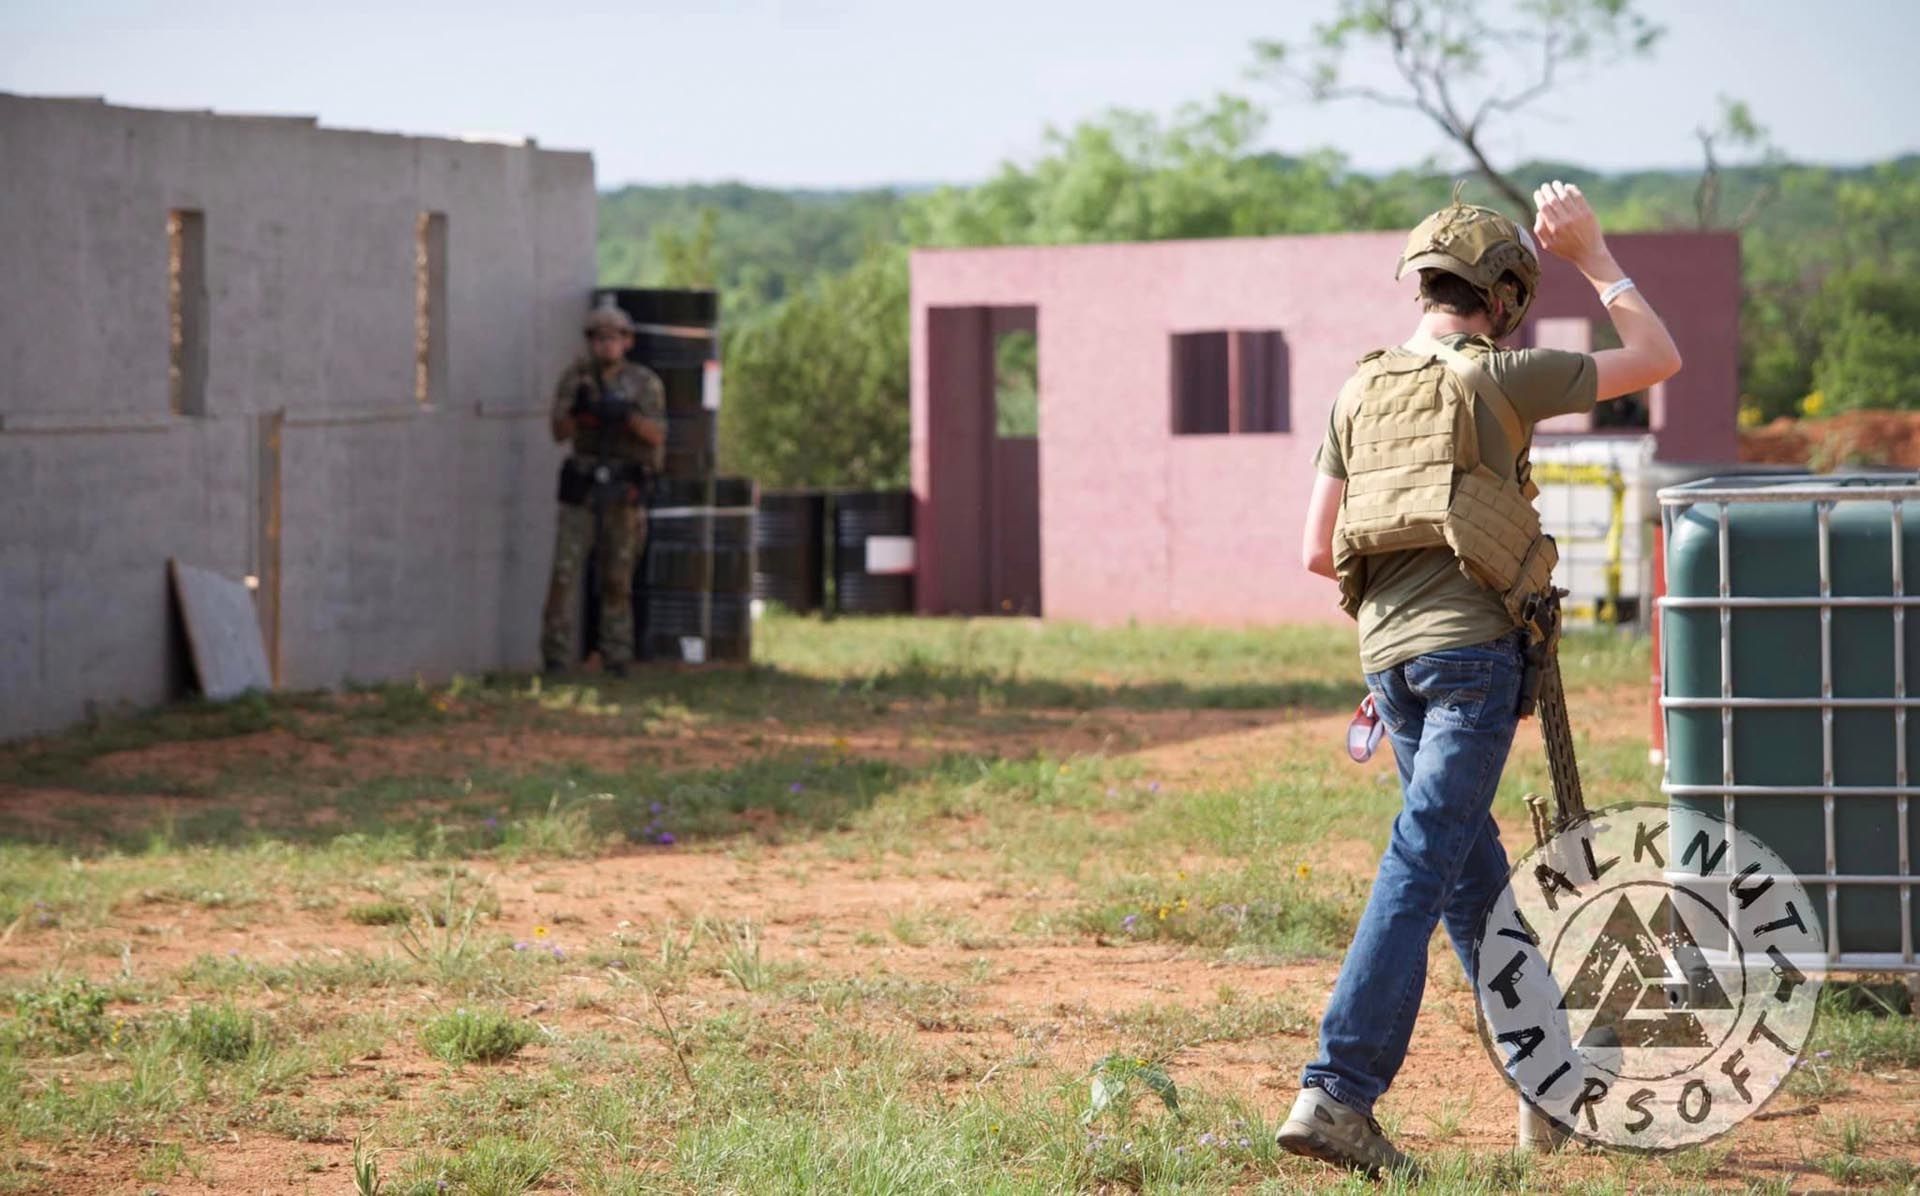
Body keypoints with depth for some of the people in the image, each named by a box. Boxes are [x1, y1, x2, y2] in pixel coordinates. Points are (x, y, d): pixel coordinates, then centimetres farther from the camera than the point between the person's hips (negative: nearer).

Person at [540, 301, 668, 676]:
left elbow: (656, 436, -10)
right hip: (581, 489, 1)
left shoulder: (645, 382, 0)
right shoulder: (575, 377, 4)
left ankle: (616, 658, 9)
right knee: (565, 572, -6)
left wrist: (628, 413, -28)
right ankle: (556, 657, -4)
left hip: (624, 491, -1)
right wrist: (576, 410, -24)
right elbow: (559, 432, -3)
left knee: (617, 579, 3)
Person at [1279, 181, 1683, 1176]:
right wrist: (1592, 255, 14)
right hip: (1474, 651, -6)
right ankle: (1338, 1092, -21)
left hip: (1390, 656, 7)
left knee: (1474, 875, 16)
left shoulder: (1360, 393, 14)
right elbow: (1657, 358, 5)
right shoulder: (1496, 379, -4)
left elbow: (1317, 552, 14)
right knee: (1422, 867, -11)